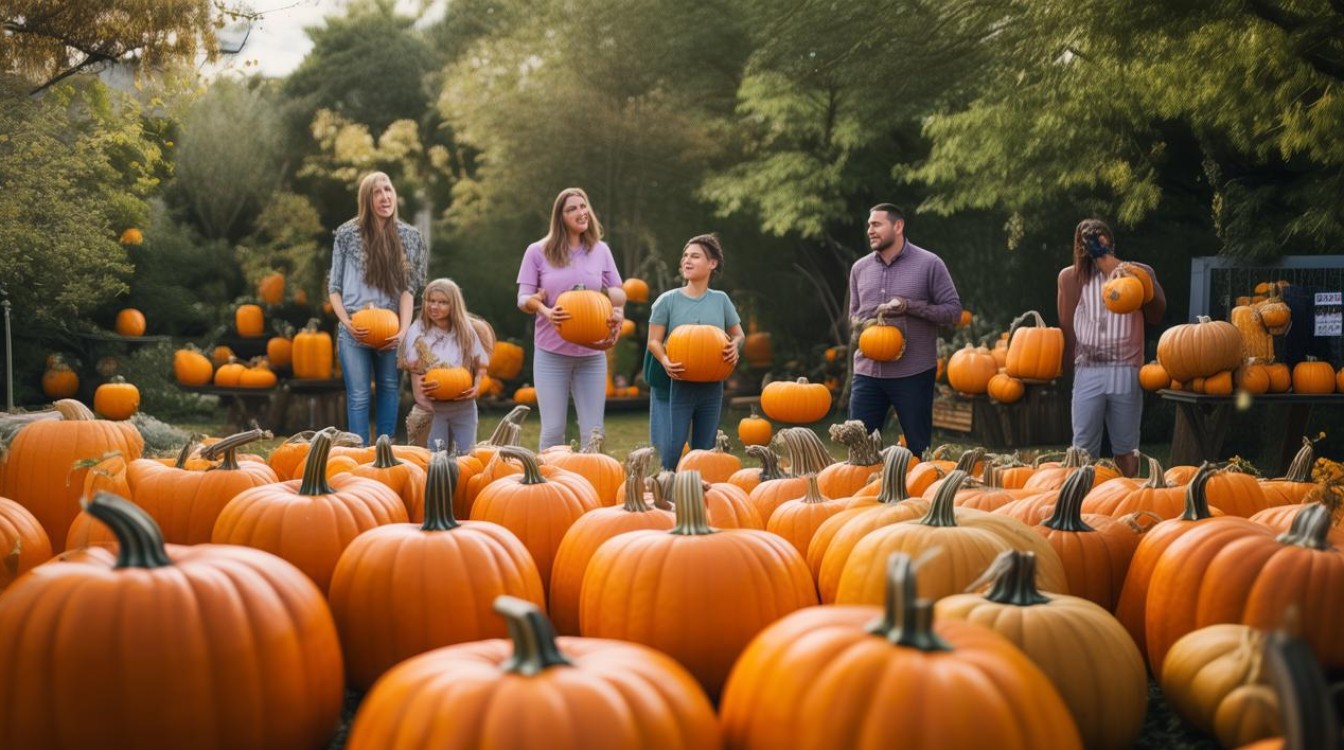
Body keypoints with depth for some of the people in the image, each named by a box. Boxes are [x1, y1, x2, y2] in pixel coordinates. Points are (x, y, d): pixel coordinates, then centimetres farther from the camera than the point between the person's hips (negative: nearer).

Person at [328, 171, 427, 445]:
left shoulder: (408, 236, 5)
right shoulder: (347, 234, 1)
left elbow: (408, 288, 1)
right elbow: (334, 286, 4)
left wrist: (404, 329, -12)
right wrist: (347, 322, -10)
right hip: (355, 329, -2)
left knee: (390, 389, 8)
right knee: (359, 396, -4)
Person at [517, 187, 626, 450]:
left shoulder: (600, 250, 7)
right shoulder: (538, 252, 0)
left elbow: (617, 292, 12)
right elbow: (523, 298, -1)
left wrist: (617, 313, -10)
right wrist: (544, 310, -22)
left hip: (592, 352, 2)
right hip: (551, 352, -2)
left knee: (593, 433, 2)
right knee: (553, 431, -1)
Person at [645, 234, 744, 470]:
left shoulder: (721, 300, 6)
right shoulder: (668, 300, -3)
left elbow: (738, 334, 14)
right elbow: (654, 340, -4)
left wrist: (734, 345, -10)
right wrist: (665, 361, -24)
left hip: (711, 387, 3)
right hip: (675, 386, -3)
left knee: (704, 452, 9)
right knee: (668, 452, -8)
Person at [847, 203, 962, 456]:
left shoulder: (929, 264, -3)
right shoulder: (860, 268, 10)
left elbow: (953, 310, -4)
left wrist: (909, 306, -15)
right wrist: (858, 331, -2)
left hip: (913, 374, -4)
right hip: (867, 372, 4)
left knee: (919, 449, 6)